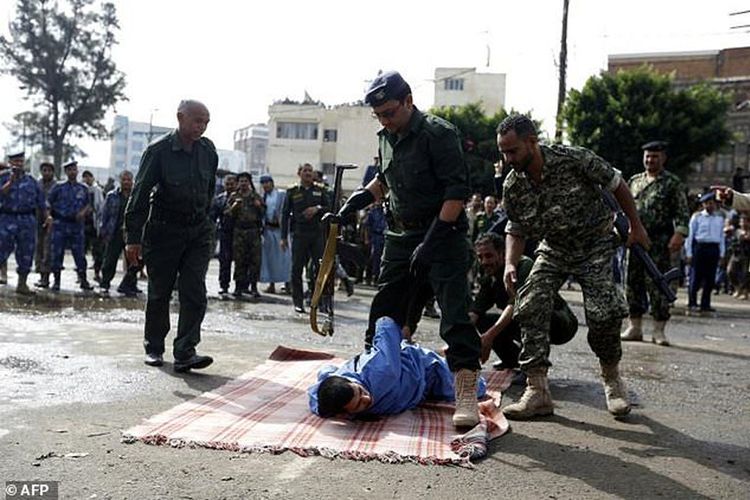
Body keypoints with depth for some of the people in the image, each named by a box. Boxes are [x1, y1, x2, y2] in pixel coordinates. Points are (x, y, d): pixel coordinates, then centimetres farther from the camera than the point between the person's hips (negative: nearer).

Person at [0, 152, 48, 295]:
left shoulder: (31, 180, 12)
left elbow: (41, 201, 14)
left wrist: (46, 218, 7)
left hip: (28, 220, 3)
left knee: (26, 253, 4)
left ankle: (22, 284, 13)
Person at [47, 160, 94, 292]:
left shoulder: (83, 188, 9)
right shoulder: (59, 187, 3)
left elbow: (88, 205, 16)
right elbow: (48, 203, 4)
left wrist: (83, 212, -4)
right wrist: (49, 216, -10)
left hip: (76, 225, 1)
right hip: (60, 224, -1)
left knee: (80, 253, 2)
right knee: (57, 253, 1)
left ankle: (83, 281, 10)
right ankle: (56, 281, 11)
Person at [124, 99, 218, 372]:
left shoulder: (208, 150, 3)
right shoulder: (158, 150, -11)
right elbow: (140, 194, -11)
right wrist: (133, 237, -14)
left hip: (198, 232, 3)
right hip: (163, 231, -3)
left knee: (194, 293, -8)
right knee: (159, 293, 8)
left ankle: (185, 352, -8)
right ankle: (154, 348, 24)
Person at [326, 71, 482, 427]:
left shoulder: (438, 134, -14)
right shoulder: (387, 138, 9)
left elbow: (457, 191, -18)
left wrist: (432, 241, -22)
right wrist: (356, 201, 11)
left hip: (444, 234, -7)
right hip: (401, 236, 7)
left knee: (455, 314, -10)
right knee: (383, 311, 11)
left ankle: (466, 396, -7)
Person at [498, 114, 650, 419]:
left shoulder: (574, 160, -24)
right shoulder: (512, 187, -12)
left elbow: (616, 184, -9)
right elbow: (515, 230, 2)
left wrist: (636, 227, -2)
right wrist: (510, 264, -17)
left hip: (595, 245, -3)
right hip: (554, 249, 3)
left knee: (602, 312, -19)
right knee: (530, 307, -16)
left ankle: (612, 379, 10)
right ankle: (537, 391, -12)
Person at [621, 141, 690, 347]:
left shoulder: (673, 183, 2)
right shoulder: (634, 181, 16)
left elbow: (682, 212, -4)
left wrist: (679, 234, -17)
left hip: (660, 241, -5)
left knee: (657, 284, -6)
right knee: (633, 283, 5)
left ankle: (659, 331, 2)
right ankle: (635, 327, 14)